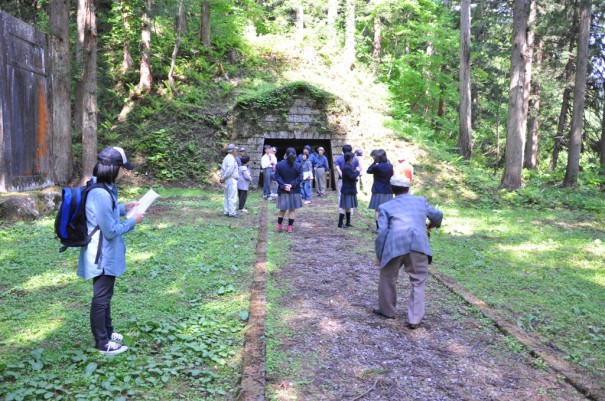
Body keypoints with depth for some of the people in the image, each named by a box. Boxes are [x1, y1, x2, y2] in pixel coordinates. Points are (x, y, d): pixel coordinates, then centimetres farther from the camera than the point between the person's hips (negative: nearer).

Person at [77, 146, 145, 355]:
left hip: (105, 254, 10)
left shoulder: (101, 188, 3)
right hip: (103, 256, -10)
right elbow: (111, 230, -25)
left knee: (104, 295, 23)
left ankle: (107, 332, 40)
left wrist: (123, 208, 9)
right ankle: (102, 343, 21)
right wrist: (133, 220, -13)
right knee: (101, 298, 5)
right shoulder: (100, 194, -29)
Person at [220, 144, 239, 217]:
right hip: (231, 180, -10)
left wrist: (222, 177, 9)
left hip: (227, 180, 10)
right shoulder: (231, 158, -16)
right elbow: (229, 170, -23)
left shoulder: (226, 158, 16)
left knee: (227, 197, 14)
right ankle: (232, 213, -4)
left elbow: (222, 169, 16)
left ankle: (226, 211, 18)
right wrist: (224, 178, -13)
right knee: (232, 197, -6)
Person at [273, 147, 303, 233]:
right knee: (292, 209, 7)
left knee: (282, 209, 14)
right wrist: (292, 185, -13)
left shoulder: (279, 165, -3)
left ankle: (279, 226, 19)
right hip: (294, 191, -2)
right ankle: (289, 227, 8)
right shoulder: (298, 166, -7)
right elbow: (300, 178, -11)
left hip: (282, 191, 2)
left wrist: (284, 185, -11)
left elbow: (277, 177, -7)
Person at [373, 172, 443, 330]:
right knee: (418, 282, 15)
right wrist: (432, 224, 56)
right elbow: (438, 215, 34)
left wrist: (379, 256, 12)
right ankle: (414, 319, 13)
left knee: (387, 278, 20)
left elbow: (382, 233, 7)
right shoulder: (420, 200, 25)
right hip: (419, 245, 2)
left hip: (395, 245, -1)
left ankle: (387, 310, 35)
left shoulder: (386, 207, 17)